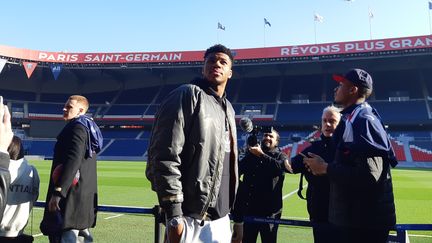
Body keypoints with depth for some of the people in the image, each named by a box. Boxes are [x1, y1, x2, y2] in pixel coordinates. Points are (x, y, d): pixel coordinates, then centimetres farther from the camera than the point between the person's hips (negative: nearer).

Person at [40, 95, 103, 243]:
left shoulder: (77, 127, -11)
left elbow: (72, 161, -24)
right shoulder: (88, 128, 18)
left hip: (72, 195, -10)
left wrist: (58, 191, -25)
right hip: (84, 196, 10)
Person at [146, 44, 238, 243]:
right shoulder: (187, 95, -9)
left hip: (220, 219, 8)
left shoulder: (228, 109, 17)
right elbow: (164, 157, -18)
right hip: (190, 219, -8)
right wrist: (173, 216, -21)